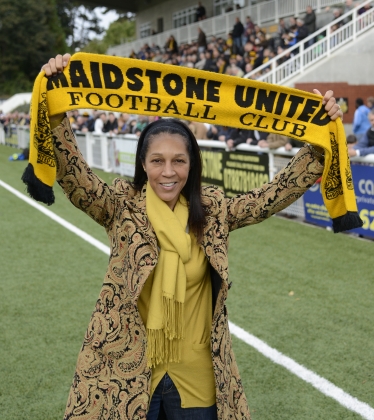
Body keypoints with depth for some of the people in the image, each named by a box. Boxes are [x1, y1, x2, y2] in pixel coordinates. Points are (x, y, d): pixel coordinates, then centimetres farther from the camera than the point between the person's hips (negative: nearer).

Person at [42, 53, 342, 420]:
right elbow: (73, 176, -20)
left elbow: (275, 194, -5)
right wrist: (55, 111, -33)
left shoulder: (214, 210, -1)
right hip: (127, 372, -2)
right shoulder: (122, 207, -7)